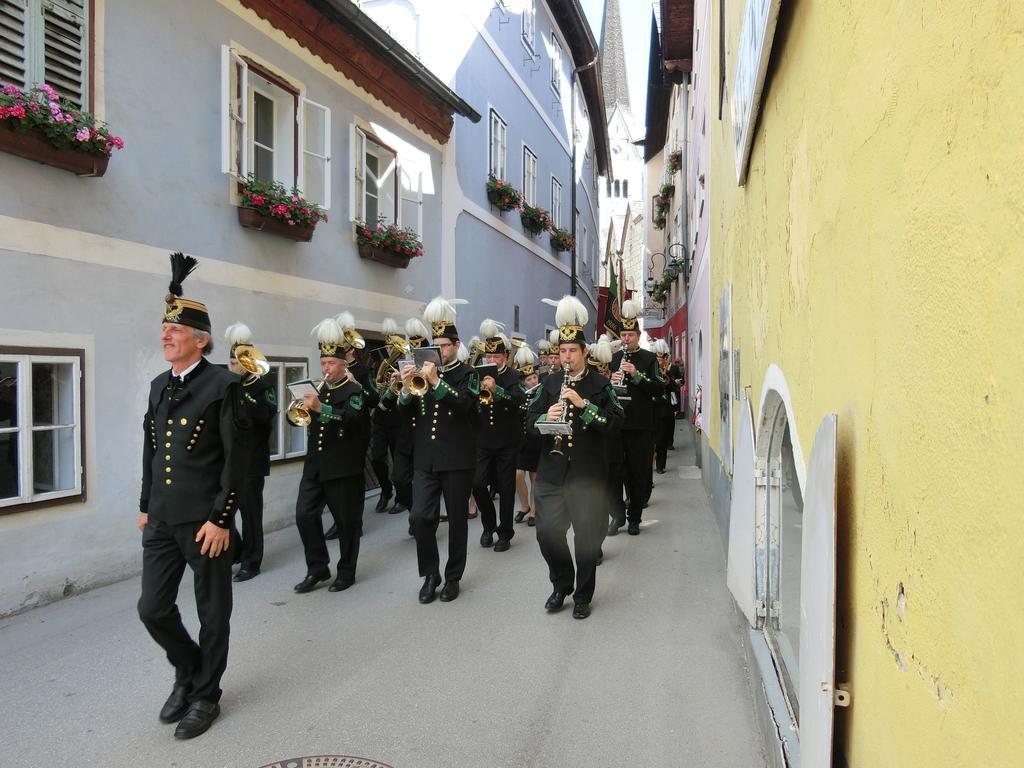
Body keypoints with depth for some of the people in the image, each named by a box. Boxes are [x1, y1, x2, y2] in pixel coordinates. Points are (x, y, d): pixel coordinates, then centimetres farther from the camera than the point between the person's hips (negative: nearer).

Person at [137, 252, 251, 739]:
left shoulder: (222, 385, -11)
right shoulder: (159, 385, 11)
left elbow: (237, 456, -14)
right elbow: (150, 450, 18)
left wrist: (220, 518, -16)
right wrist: (146, 506, 17)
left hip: (204, 521, -6)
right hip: (161, 519, 7)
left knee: (212, 612, 8)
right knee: (153, 609, 12)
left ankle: (205, 694, 27)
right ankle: (188, 668, 37)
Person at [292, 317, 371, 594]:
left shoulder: (354, 390, -6)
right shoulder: (318, 389, 13)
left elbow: (352, 419, -25)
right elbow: (306, 419, 16)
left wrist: (320, 408, -37)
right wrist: (303, 411, -5)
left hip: (343, 467, -6)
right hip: (314, 465, 6)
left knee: (347, 520, 3)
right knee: (304, 515, 2)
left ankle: (346, 572, 17)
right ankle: (317, 568, 16)